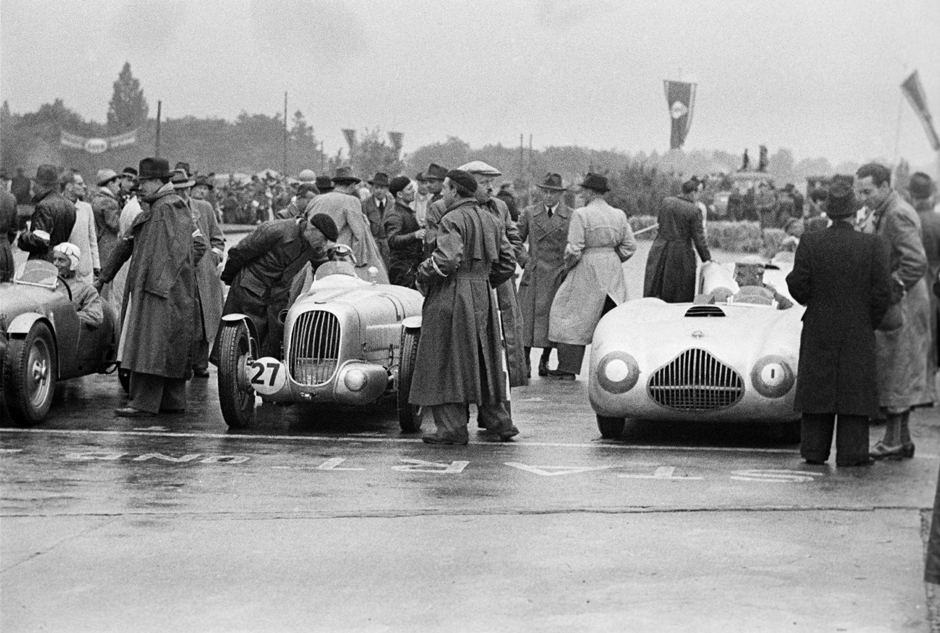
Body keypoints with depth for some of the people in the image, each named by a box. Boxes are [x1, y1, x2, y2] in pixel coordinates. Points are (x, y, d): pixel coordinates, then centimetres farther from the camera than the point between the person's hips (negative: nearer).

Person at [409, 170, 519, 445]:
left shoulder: (453, 220, -12)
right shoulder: (491, 220, 13)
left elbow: (446, 260, -23)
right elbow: (507, 263, 13)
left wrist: (422, 273, -7)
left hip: (452, 297, -8)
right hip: (484, 297, 8)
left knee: (446, 363, -1)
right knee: (483, 362, 15)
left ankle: (452, 428, -1)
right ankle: (499, 422, 16)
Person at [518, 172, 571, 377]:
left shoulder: (572, 217, 4)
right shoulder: (529, 214, 7)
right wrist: (525, 260, -1)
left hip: (559, 276, 0)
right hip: (534, 275, 0)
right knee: (529, 319, -6)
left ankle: (545, 360, 15)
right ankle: (524, 362, 0)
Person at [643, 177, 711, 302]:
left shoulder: (666, 202, 2)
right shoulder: (694, 211, -12)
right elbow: (698, 238, -9)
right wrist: (706, 258, 1)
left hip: (659, 250, 4)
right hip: (681, 253, -4)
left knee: (653, 292, 7)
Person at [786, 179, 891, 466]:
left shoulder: (810, 244, -8)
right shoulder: (874, 245, -10)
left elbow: (799, 289, -10)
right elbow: (882, 292, -11)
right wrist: (872, 322, 4)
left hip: (818, 332, 1)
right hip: (859, 333, -1)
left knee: (818, 389, 10)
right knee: (855, 390, 6)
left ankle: (814, 450, 13)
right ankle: (851, 453, 6)